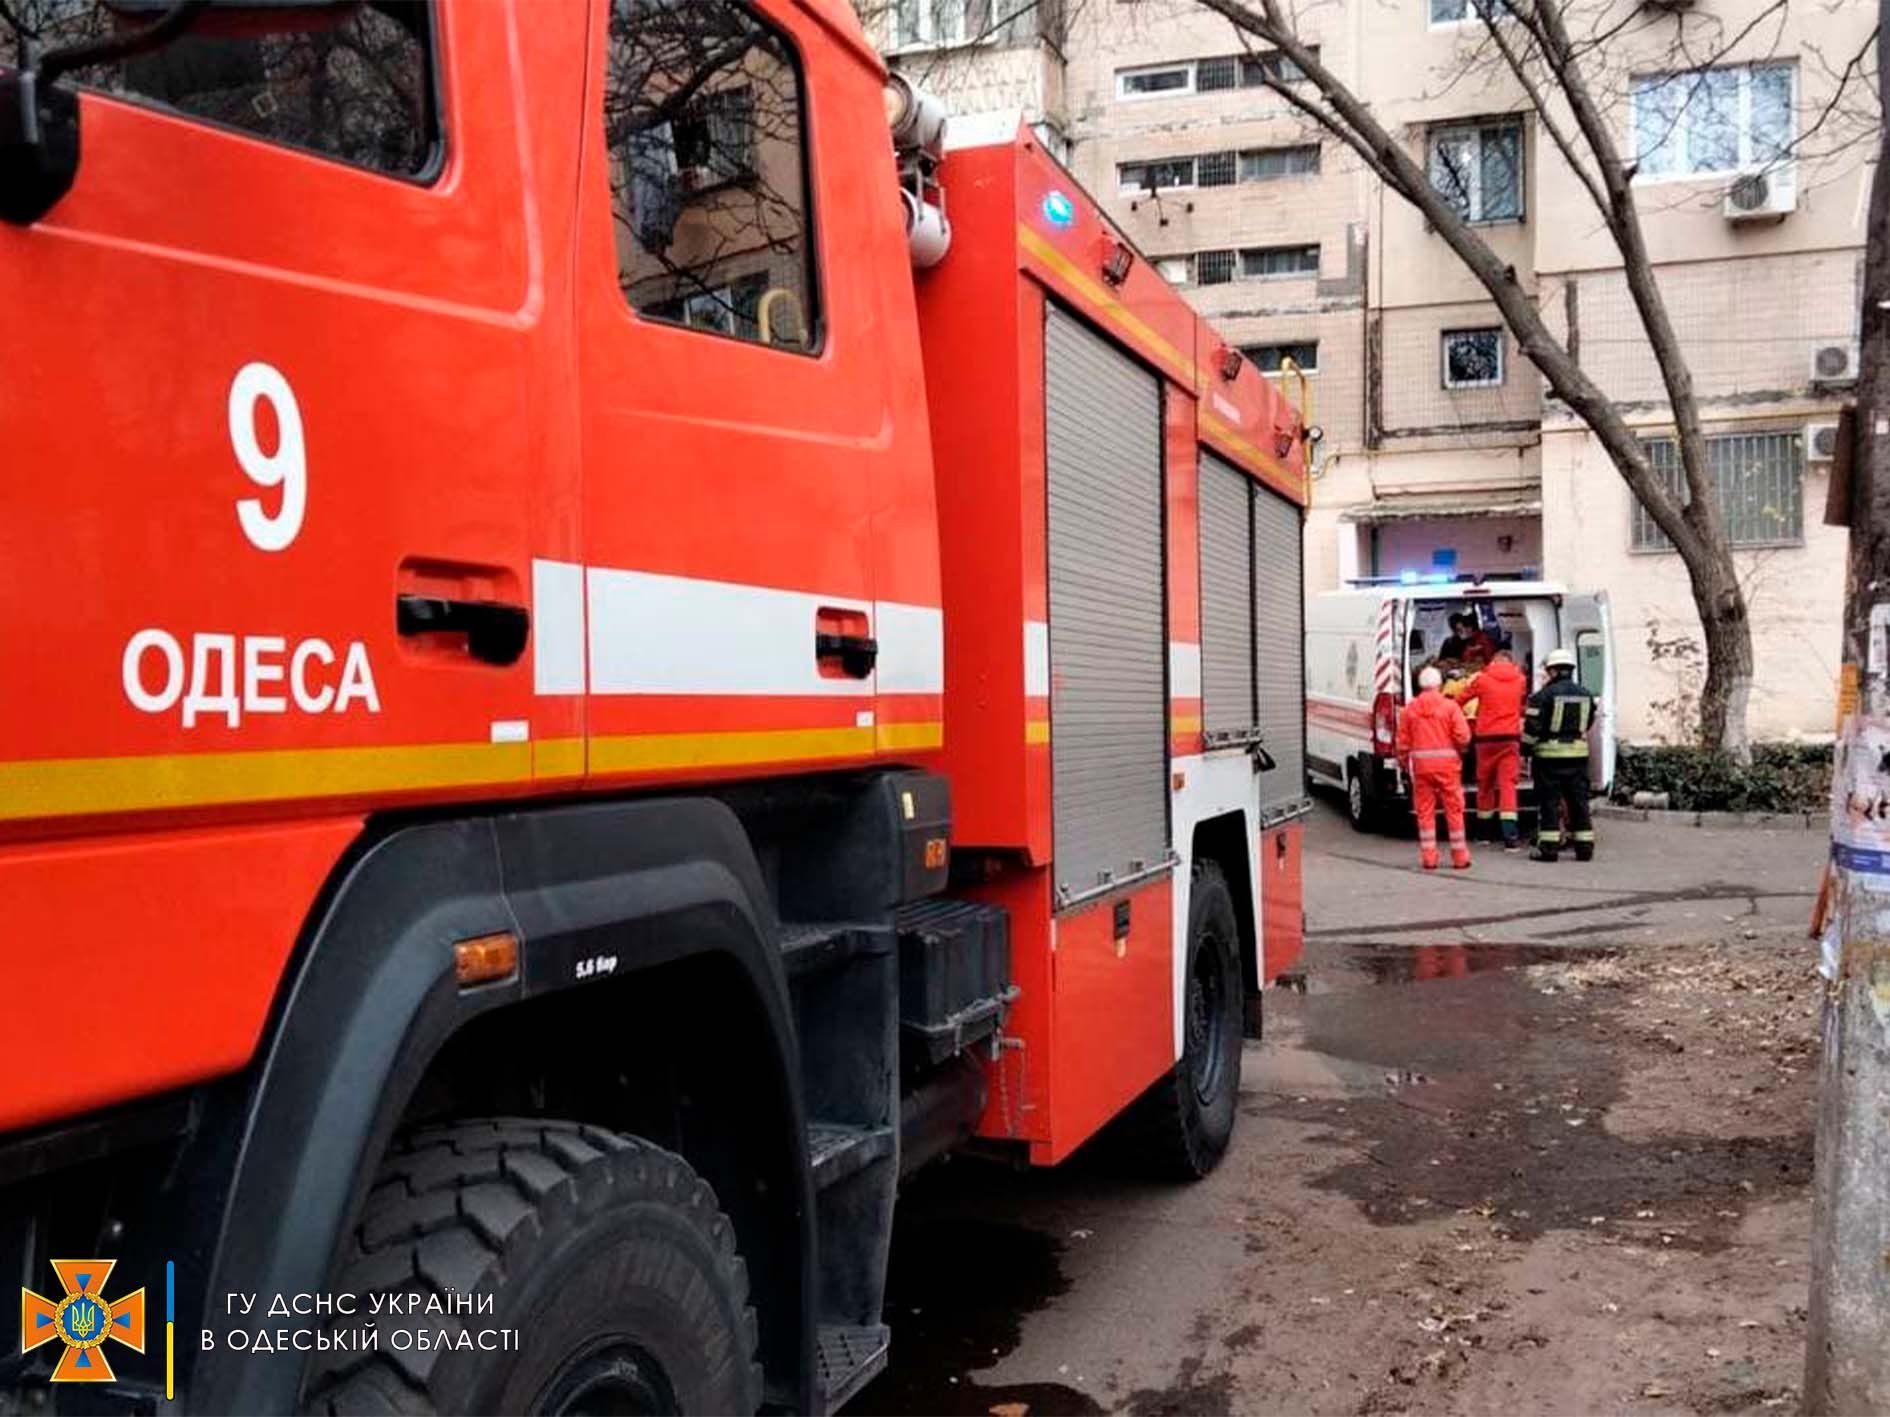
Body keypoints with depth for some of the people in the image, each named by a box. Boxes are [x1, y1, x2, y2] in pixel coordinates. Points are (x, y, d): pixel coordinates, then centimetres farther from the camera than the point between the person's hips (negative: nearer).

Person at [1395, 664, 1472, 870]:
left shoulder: (1409, 709, 2)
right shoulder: (1450, 707, -4)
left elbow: (1403, 743, 4)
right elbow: (1463, 737, -10)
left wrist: (1405, 765, 16)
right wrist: (1459, 750, 11)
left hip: (1420, 764, 2)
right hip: (1447, 763, -2)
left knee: (1425, 811, 7)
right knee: (1454, 810, 7)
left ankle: (1428, 857, 6)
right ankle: (1460, 857, 12)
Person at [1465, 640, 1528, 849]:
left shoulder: (1482, 679, -1)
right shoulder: (1520, 679, 4)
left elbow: (1462, 697, 10)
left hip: (1486, 738, 0)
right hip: (1511, 737, 0)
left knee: (1485, 784, 13)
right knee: (1508, 784, -4)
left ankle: (1486, 832, 23)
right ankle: (1510, 836, -17)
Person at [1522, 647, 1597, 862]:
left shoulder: (1544, 694, -10)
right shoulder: (1585, 695, 9)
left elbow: (1532, 726, -11)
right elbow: (1588, 724, 20)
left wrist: (1526, 748, 2)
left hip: (1550, 755, -5)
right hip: (1578, 753, 5)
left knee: (1549, 802, 0)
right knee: (1579, 801, 10)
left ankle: (1548, 848, -2)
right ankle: (1584, 846, 12)